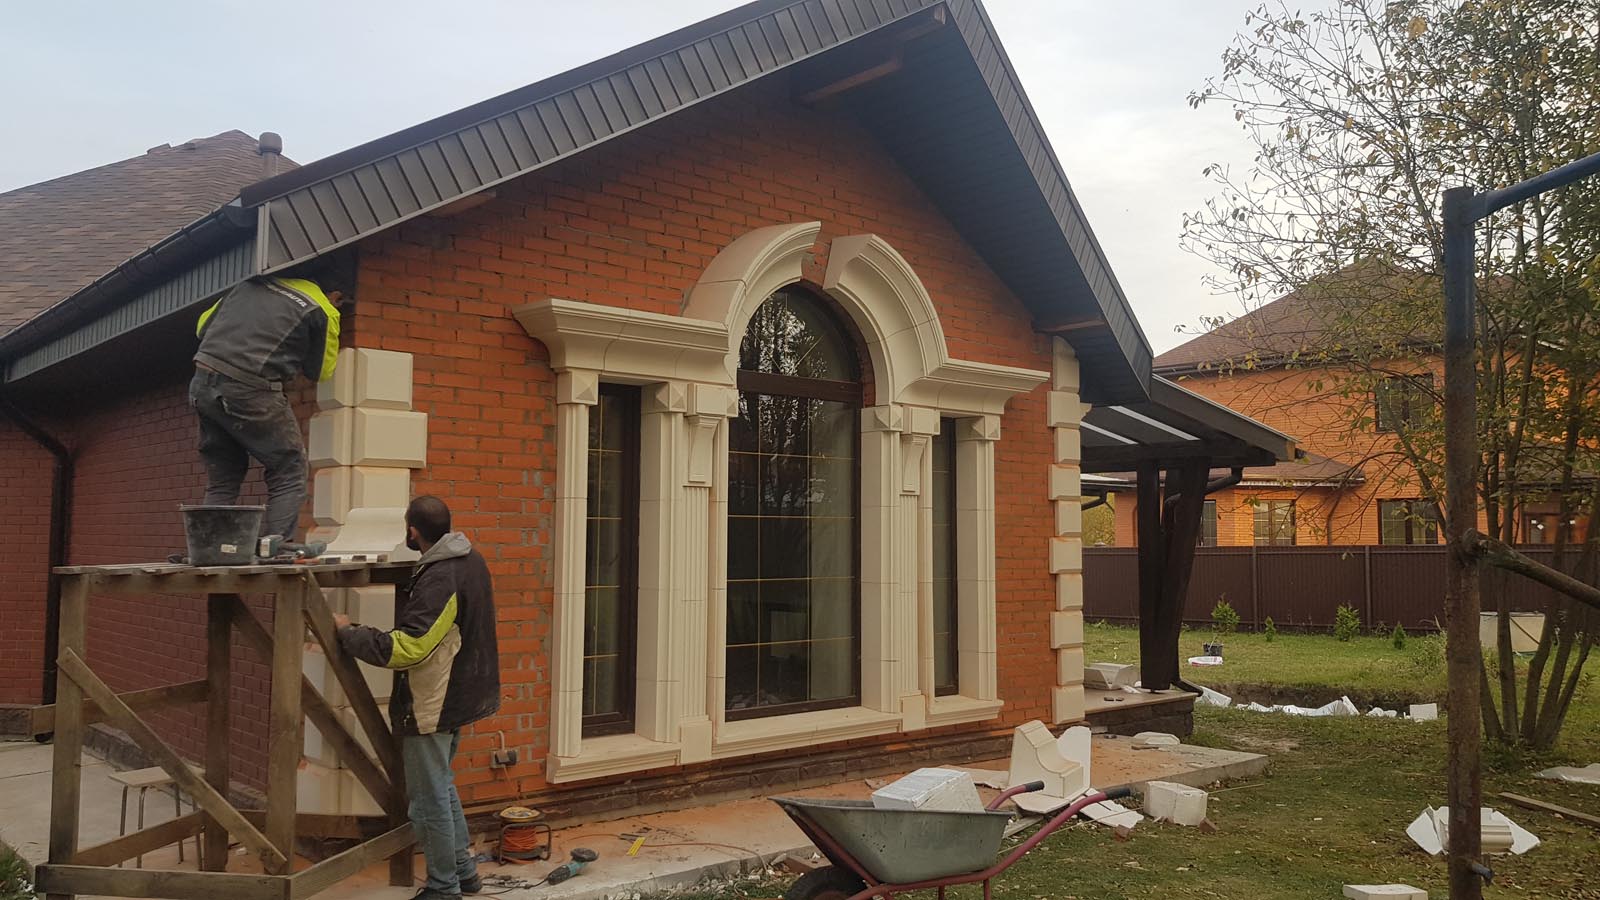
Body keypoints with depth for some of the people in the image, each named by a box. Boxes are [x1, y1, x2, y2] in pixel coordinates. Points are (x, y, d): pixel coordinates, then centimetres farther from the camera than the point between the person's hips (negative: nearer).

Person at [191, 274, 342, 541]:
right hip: (250, 392, -6)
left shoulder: (251, 284, 19)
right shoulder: (322, 312, 2)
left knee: (221, 478, 18)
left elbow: (202, 327, 24)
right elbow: (320, 372, 12)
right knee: (289, 470, 7)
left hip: (202, 383, 6)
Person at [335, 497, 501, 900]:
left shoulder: (439, 581, -26)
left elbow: (404, 648, -28)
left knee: (430, 799, 4)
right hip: (459, 695, 10)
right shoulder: (469, 560, 5)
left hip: (431, 707, -10)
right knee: (442, 787, 23)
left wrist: (348, 631, -16)